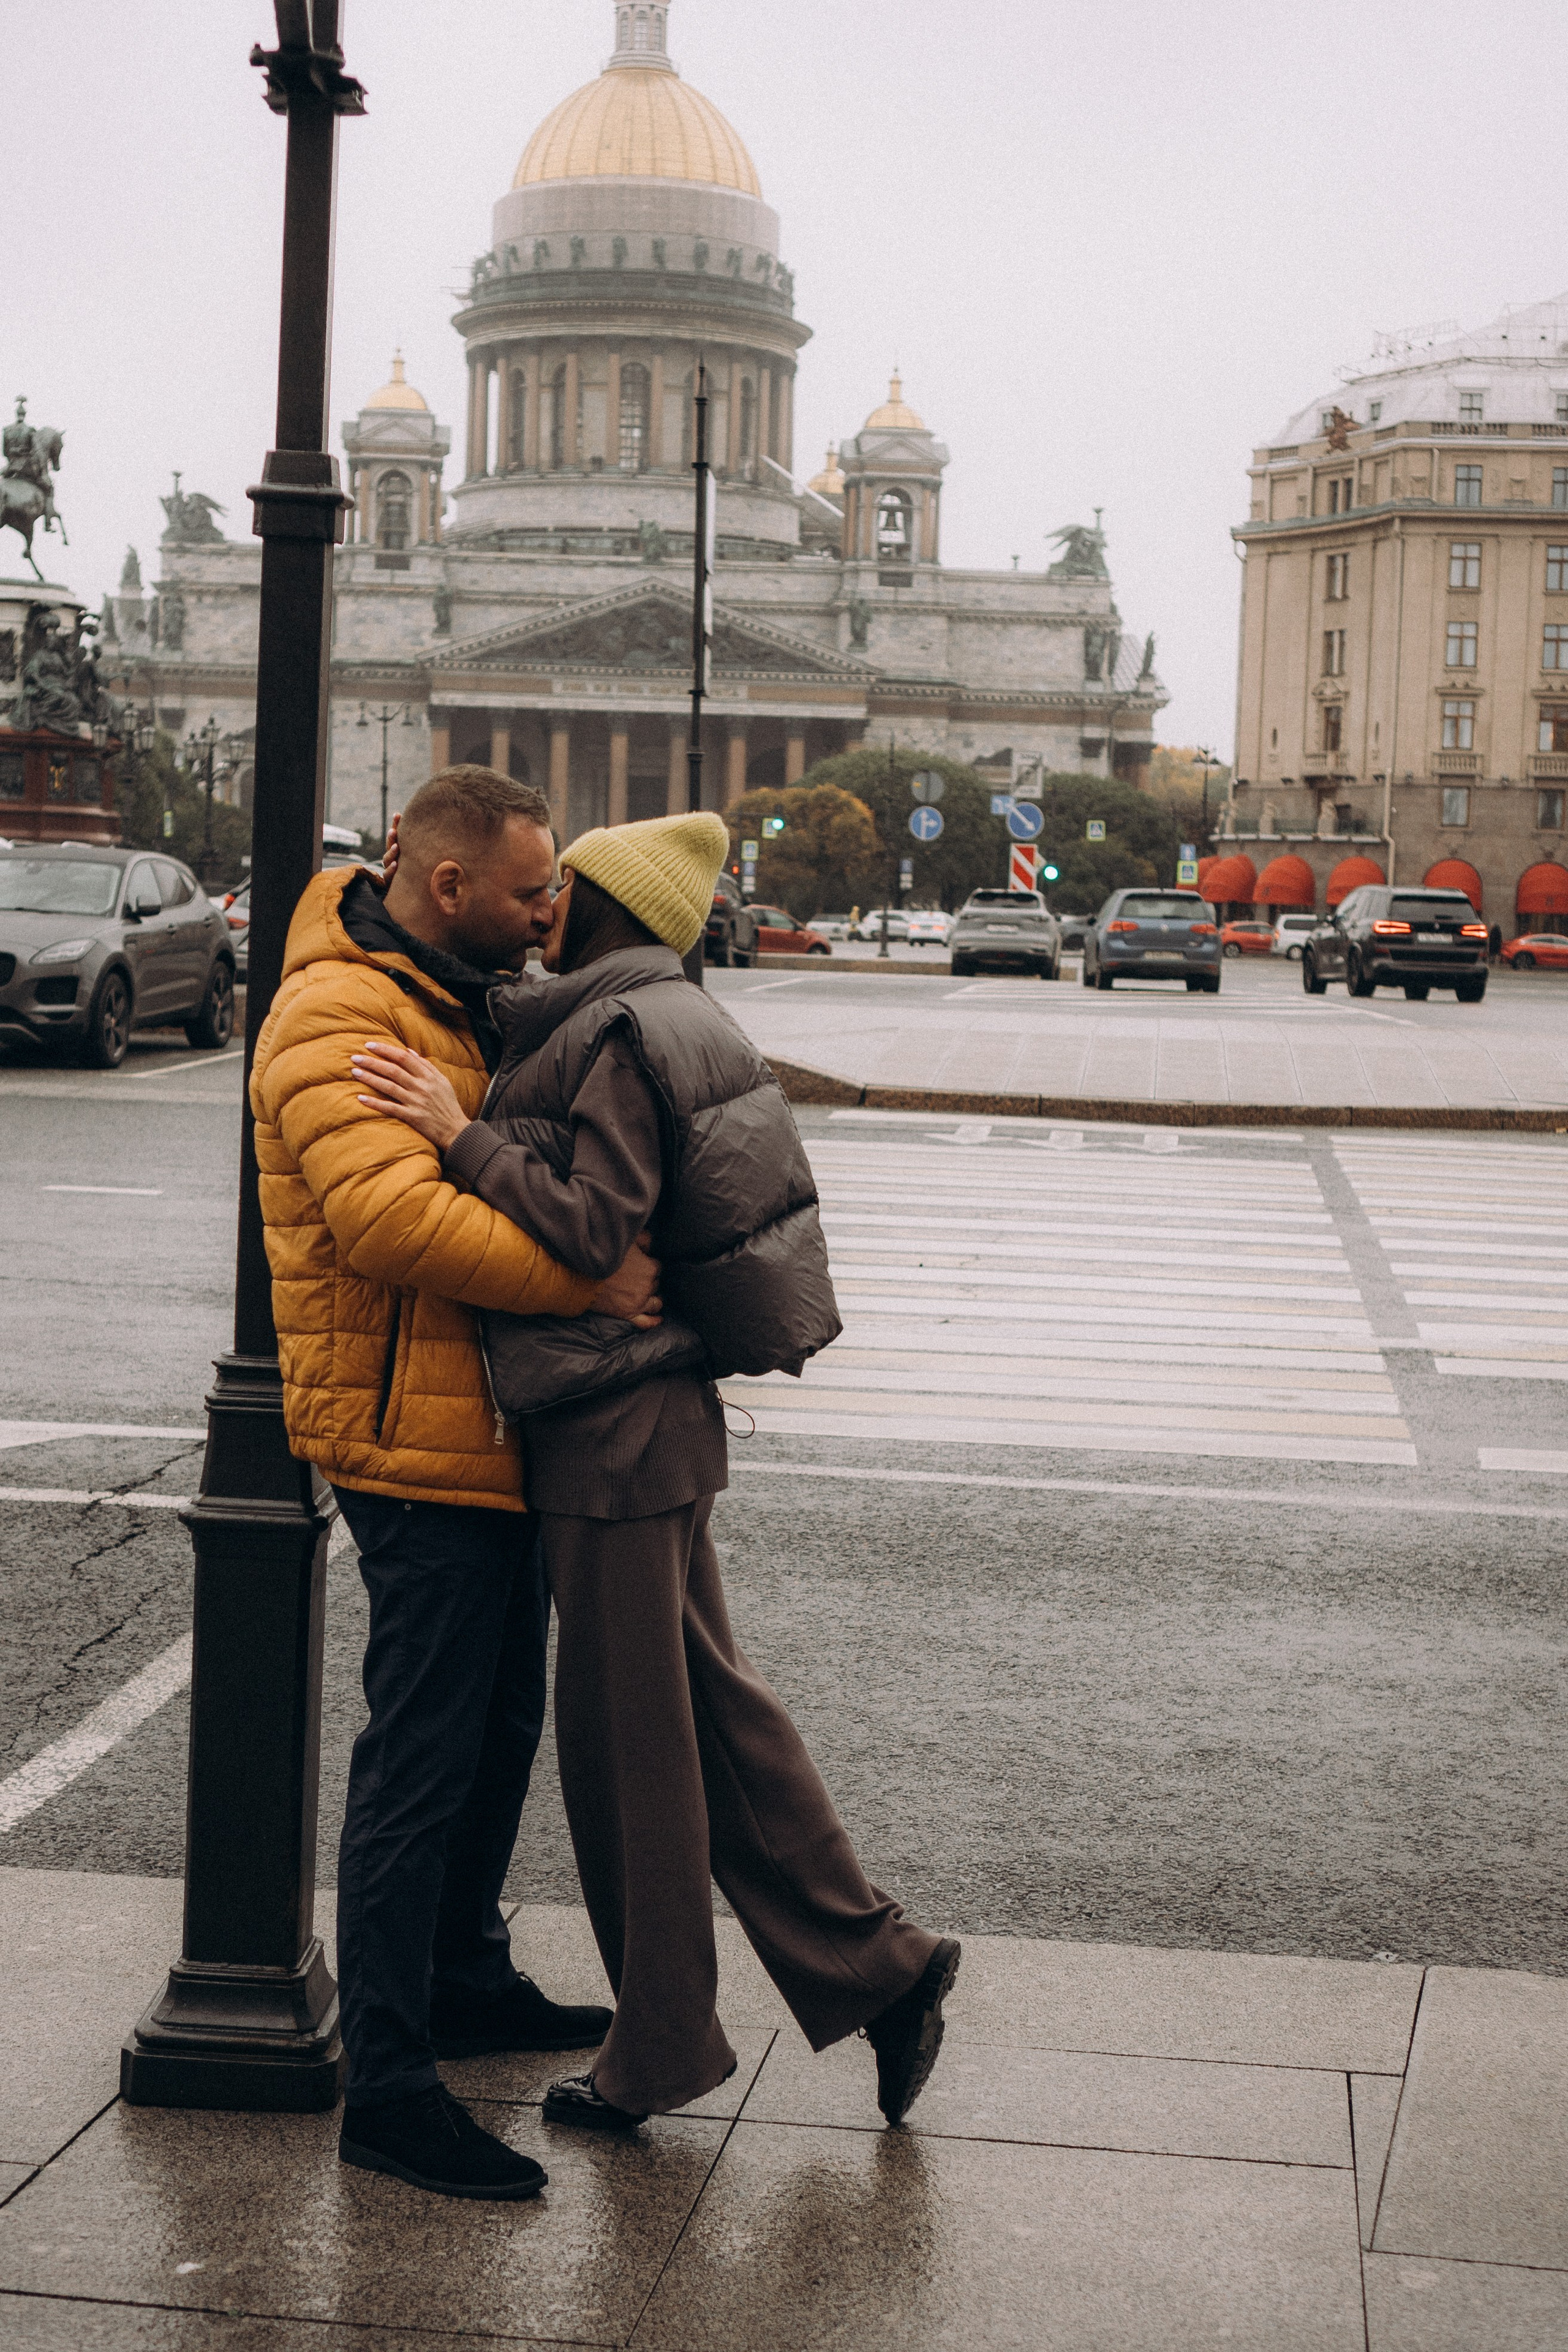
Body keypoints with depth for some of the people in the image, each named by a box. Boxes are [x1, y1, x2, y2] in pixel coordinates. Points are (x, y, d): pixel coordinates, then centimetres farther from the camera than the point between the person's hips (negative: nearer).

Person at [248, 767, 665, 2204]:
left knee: (501, 1723, 20)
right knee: (423, 1752, -8)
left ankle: (465, 1978, 37)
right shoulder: (339, 1020, -17)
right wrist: (588, 1278, -29)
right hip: (418, 1438, -10)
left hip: (492, 1427, 10)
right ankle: (388, 2083, -3)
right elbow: (395, 1216, -31)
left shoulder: (459, 1002, 16)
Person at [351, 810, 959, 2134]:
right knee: (708, 1708, 16)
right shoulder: (679, 1022, 14)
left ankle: (661, 2049, 15)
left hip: (616, 1431, -10)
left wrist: (461, 1135, -23)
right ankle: (874, 1964, 21)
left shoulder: (616, 1034, -16)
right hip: (659, 1418, 10)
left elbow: (591, 1233, -23)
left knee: (626, 1734, 2)